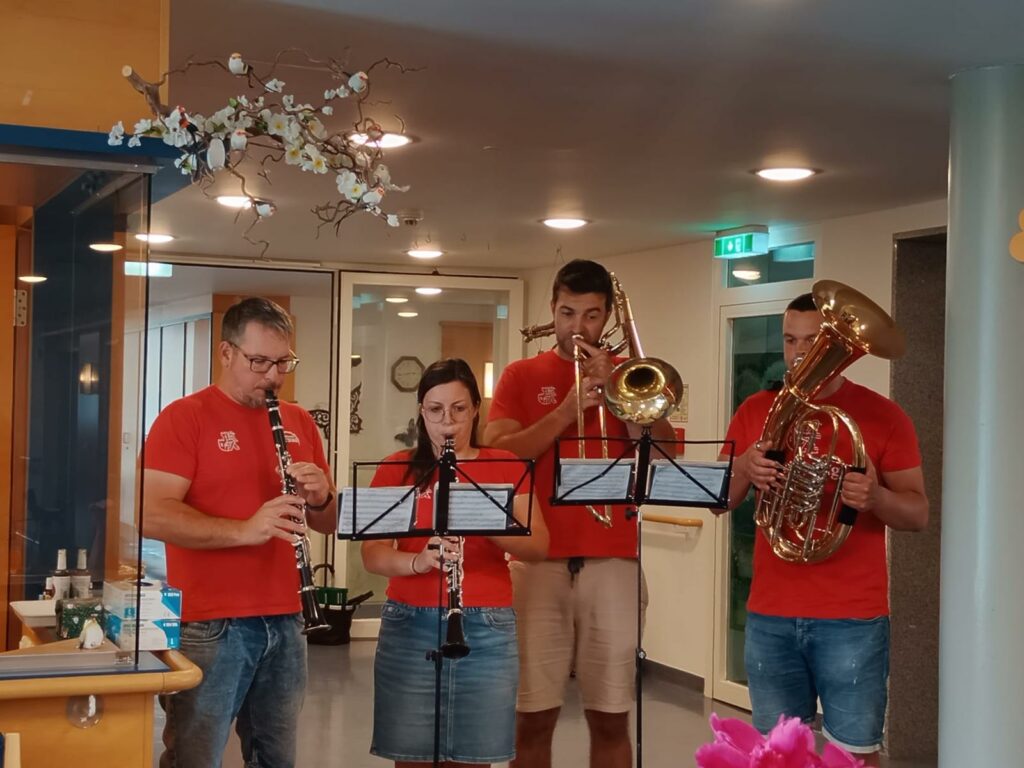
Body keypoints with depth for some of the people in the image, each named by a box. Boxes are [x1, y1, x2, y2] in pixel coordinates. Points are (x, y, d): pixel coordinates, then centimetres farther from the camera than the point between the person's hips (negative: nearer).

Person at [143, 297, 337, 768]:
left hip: (284, 622, 5)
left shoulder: (299, 423, 12)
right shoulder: (184, 417, -5)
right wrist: (245, 530, -27)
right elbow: (153, 516, -16)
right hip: (208, 625, -5)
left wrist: (320, 498, -8)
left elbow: (330, 523, 15)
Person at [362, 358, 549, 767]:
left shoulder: (506, 467, 6)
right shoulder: (396, 469, 5)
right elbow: (372, 554, -3)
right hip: (410, 625, 0)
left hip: (488, 628, 0)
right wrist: (418, 561, -22)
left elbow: (539, 545, -3)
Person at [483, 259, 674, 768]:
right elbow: (495, 456, -5)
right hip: (540, 561, 0)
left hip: (613, 561, 1)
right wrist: (568, 409, -13)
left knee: (610, 718, 4)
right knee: (534, 717, 1)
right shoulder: (522, 376, 9)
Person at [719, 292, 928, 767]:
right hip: (770, 615, 3)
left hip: (853, 619, -3)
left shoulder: (882, 416, -1)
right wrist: (744, 469, -15)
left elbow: (918, 513, -2)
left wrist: (876, 497, -24)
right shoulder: (755, 410, 8)